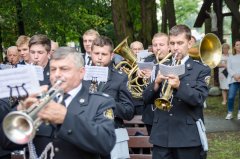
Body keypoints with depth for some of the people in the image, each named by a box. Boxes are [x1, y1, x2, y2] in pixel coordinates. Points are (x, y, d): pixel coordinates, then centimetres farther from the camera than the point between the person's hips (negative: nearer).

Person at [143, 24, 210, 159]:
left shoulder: (202, 70, 0)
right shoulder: (161, 68, 12)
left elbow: (199, 99, -13)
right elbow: (147, 99, 7)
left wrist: (179, 86, -28)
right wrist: (156, 83, -12)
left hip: (188, 137, -3)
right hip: (161, 136, 3)